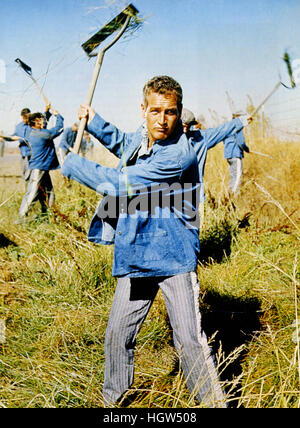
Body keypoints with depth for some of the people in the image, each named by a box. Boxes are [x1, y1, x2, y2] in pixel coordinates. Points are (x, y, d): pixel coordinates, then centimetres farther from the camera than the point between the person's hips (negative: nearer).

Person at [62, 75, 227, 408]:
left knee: (190, 340, -5)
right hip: (135, 256, 7)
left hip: (174, 258, -7)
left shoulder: (179, 155, -21)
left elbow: (120, 184, -22)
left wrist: (73, 165, -9)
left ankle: (213, 402, 16)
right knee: (117, 334, 14)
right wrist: (94, 122, 20)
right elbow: (122, 144, 32)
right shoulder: (142, 137, 4)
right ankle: (112, 397, 35)